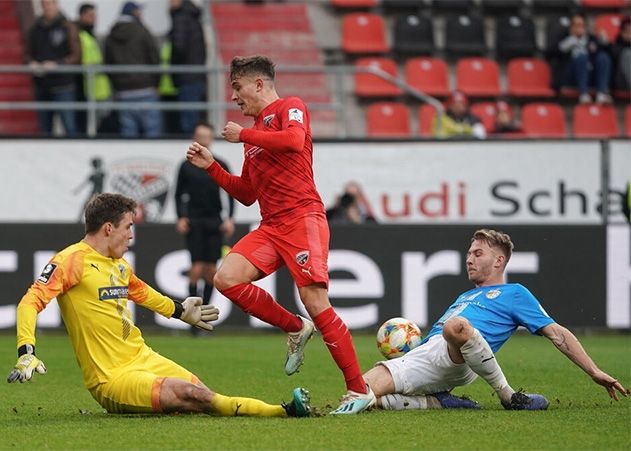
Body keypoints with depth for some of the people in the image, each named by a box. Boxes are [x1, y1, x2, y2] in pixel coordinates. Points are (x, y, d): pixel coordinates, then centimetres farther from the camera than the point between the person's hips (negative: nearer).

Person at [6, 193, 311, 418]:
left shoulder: (119, 264, 16)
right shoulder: (72, 261, -11)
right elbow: (30, 303, -19)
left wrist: (180, 311, 51)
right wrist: (26, 353, -33)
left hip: (144, 358, 9)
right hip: (111, 378, -9)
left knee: (203, 396, -13)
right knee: (191, 394, -24)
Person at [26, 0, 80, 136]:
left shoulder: (67, 27, -2)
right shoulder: (35, 29, 11)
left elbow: (76, 56, -5)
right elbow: (29, 54, 18)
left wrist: (57, 64, -17)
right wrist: (32, 63, -4)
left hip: (63, 85, -5)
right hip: (41, 86, 5)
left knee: (69, 128, -10)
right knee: (44, 129, 7)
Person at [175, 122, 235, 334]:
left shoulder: (220, 166, 9)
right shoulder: (186, 166, 6)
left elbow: (230, 193, 10)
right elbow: (179, 194, 8)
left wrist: (230, 218, 0)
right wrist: (181, 218, -4)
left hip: (214, 223, 2)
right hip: (194, 222, -2)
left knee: (211, 269, -1)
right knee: (197, 267, -12)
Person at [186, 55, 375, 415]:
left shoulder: (290, 108, 3)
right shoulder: (256, 134, 25)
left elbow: (294, 140, -21)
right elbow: (247, 194, 29)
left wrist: (243, 135, -9)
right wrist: (210, 166, 19)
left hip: (302, 217, -8)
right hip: (272, 226, 8)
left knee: (316, 303, -15)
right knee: (226, 279, -11)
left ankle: (360, 391, -10)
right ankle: (296, 329, 5)